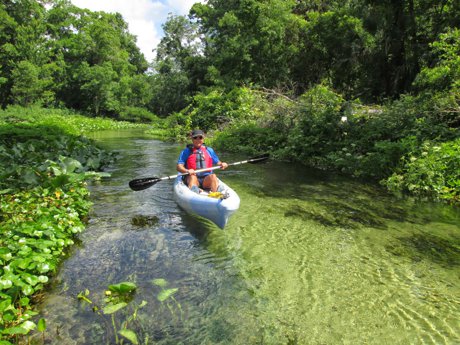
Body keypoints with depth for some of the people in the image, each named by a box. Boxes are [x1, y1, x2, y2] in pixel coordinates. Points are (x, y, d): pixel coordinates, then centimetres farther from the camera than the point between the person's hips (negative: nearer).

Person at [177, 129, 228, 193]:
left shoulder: (209, 150, 18)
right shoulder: (186, 151, 8)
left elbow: (217, 162, 18)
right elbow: (179, 167, -1)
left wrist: (222, 164, -7)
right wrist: (187, 171, -23)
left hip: (206, 179, 2)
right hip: (192, 178, -1)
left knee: (213, 176, -28)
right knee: (192, 177, -33)